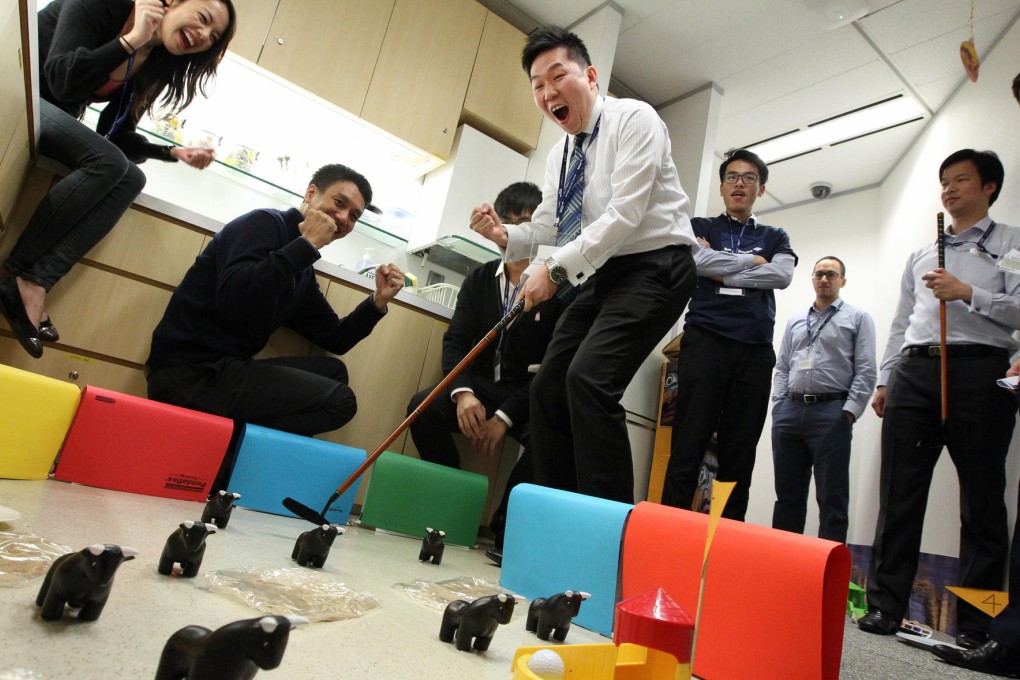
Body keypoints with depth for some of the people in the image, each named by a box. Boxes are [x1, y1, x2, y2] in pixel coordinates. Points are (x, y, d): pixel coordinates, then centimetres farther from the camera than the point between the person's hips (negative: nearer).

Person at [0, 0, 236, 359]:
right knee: (108, 163, -29)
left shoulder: (150, 67, 5)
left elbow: (117, 136, 5)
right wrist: (131, 39, -23)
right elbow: (62, 82, -25)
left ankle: (35, 282, -26)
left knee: (132, 178, -19)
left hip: (58, 121, 7)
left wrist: (174, 152, -10)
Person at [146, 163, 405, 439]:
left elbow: (334, 340, 20)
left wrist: (378, 301, 6)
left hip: (225, 368, 9)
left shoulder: (303, 273, 16)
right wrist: (306, 244, -19)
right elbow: (232, 300, -25)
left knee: (333, 370, 12)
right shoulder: (265, 223, -7)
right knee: (339, 400, -11)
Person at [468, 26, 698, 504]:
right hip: (599, 276, 8)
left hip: (653, 267, -8)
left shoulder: (633, 119, -9)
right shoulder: (559, 154, 14)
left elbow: (625, 214, -20)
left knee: (588, 379, -25)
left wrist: (557, 268, -21)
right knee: (547, 389, 2)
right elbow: (547, 226, 15)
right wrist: (506, 235, -6)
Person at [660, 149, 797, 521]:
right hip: (705, 342, -2)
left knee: (739, 455, 1)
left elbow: (782, 275, 1)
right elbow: (694, 260, -6)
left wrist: (721, 272, -3)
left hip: (756, 351, 3)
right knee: (688, 446, -8)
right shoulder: (700, 226, 17)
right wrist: (751, 261, 2)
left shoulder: (775, 237, 23)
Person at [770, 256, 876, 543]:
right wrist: (779, 406, 4)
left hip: (831, 413, -4)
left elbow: (866, 371, -1)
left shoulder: (858, 318, 7)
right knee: (787, 495, 9)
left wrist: (849, 413, -11)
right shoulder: (795, 322, 20)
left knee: (832, 498, -2)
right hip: (789, 412, 4)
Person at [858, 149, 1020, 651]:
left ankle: (975, 623, 9)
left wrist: (967, 293, -13)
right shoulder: (921, 255, 26)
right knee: (899, 494, 0)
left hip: (978, 369, -4)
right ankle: (885, 607, 6)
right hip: (914, 370, 4)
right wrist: (885, 379, 16)